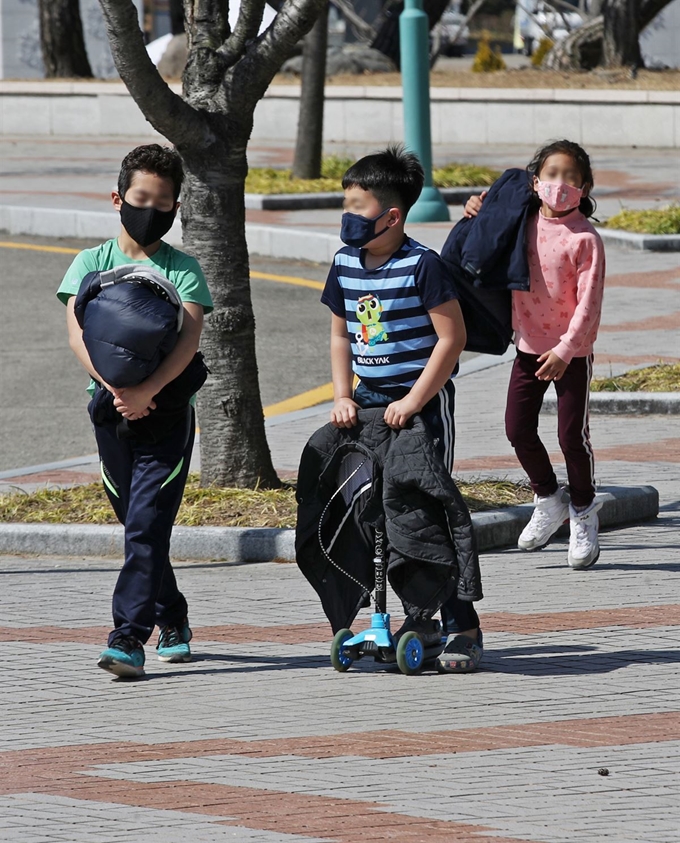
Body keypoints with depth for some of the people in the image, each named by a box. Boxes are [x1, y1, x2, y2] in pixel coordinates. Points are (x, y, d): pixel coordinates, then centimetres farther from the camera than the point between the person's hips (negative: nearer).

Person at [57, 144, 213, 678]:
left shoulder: (182, 269, 1)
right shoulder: (93, 263, 6)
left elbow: (190, 339, -12)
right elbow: (78, 336, -6)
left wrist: (147, 391, -26)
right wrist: (116, 388, -22)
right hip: (111, 410, 3)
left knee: (147, 526, -13)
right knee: (138, 525, 12)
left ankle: (129, 637, -18)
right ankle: (173, 622, 29)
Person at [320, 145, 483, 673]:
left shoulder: (422, 266, -14)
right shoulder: (345, 265, 6)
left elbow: (452, 337, -15)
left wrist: (413, 401, -17)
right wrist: (343, 396, 3)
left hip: (423, 402, -7)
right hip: (369, 402, 7)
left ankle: (462, 627, -1)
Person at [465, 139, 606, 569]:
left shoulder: (585, 238, -14)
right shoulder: (523, 226, 1)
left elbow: (589, 303, -16)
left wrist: (565, 350, -22)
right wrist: (477, 218, 4)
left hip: (572, 352, -5)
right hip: (529, 346, 5)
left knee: (572, 435, -1)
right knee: (518, 428, 4)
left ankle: (583, 511, 21)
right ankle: (549, 499, 27)